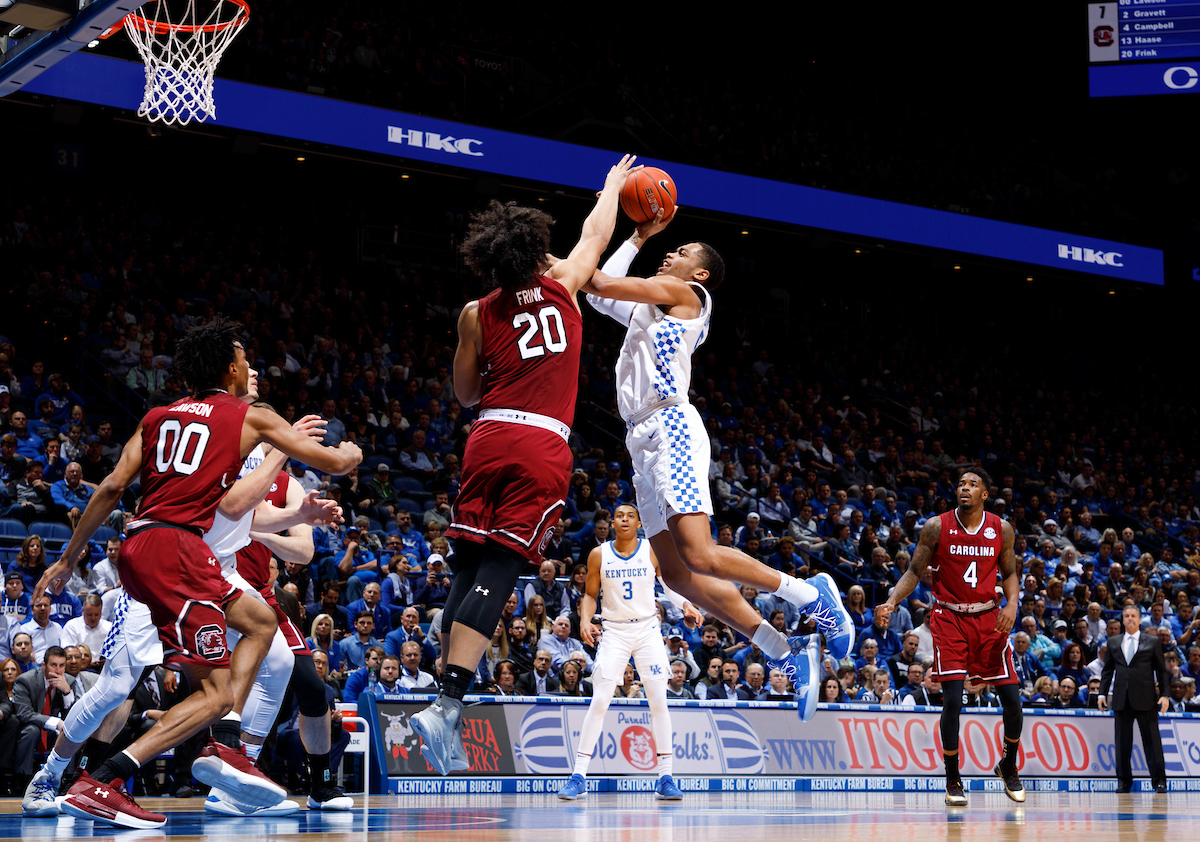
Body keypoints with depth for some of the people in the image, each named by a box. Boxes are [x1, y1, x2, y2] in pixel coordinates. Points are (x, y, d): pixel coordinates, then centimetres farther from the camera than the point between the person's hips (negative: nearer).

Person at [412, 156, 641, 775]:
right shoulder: (560, 288, 8)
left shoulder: (476, 315, 10)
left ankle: (447, 699, 6)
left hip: (488, 440, 3)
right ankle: (447, 706, -20)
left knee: (468, 571, 10)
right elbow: (597, 235, 27)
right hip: (542, 448, -3)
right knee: (496, 573, -9)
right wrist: (612, 187, 43)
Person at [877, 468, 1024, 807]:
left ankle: (1009, 766, 26)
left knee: (1012, 699, 0)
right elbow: (915, 571, 0)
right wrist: (891, 602, -16)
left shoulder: (1002, 530, 1)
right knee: (953, 700, -12)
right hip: (949, 619, -2)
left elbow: (1010, 574, 10)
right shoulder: (936, 527, -5)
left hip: (988, 618, 2)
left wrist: (1012, 604, -9)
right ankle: (953, 780, 3)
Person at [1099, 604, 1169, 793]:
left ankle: (1159, 781, 5)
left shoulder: (1152, 642, 7)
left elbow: (1161, 670, 6)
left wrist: (1164, 695, -2)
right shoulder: (1113, 642, 14)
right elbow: (1107, 670, 15)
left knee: (1152, 741, -1)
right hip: (1121, 699, 2)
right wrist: (1103, 693, 6)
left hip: (1145, 699, -2)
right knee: (1122, 742, 3)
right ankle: (1124, 781, 10)